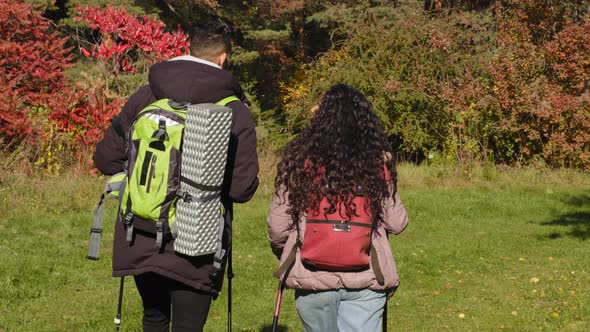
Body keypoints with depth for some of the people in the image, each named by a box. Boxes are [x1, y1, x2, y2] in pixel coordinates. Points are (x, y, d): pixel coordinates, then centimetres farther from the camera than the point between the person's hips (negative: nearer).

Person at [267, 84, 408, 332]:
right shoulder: (377, 163, -3)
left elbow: (277, 227, -2)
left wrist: (285, 255, 19)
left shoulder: (300, 160, -5)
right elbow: (397, 223, 1)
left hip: (312, 278, 0)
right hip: (366, 279, 0)